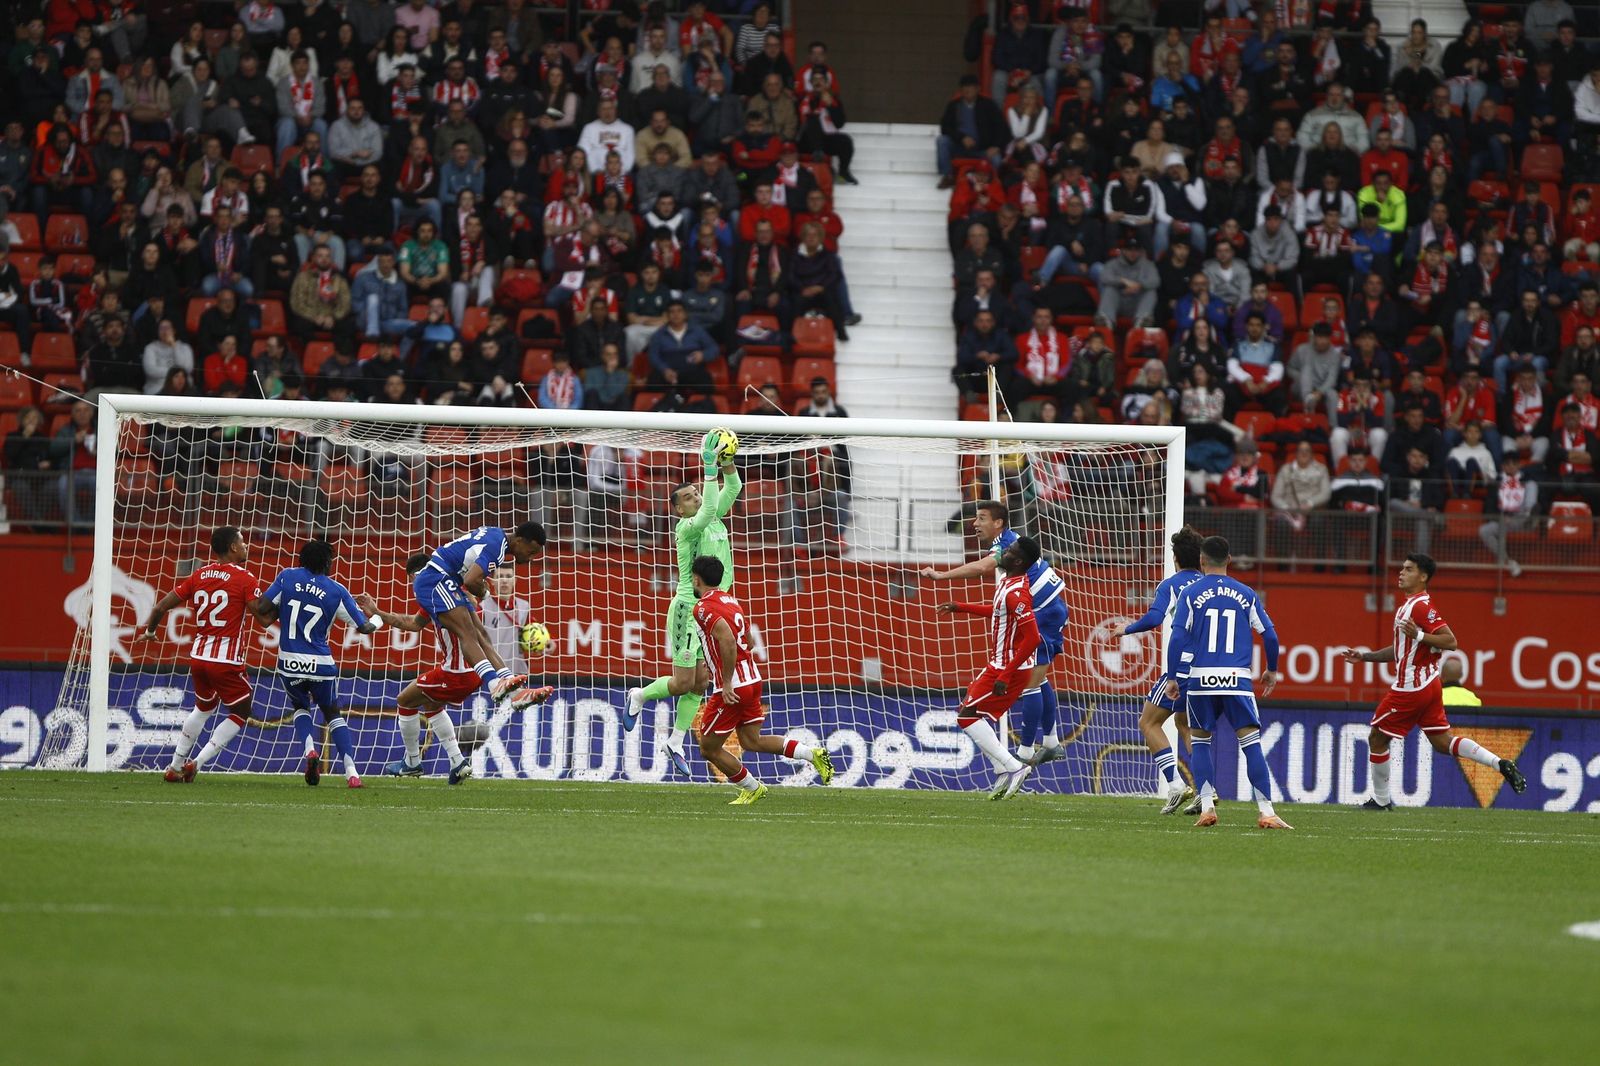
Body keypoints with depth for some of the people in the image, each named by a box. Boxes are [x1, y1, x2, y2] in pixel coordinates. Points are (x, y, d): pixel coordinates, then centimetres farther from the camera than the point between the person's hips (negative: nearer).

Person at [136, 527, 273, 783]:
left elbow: (162, 606, 10)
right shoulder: (245, 579, -8)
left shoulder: (199, 575, 8)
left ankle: (175, 766, 28)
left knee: (204, 707, 29)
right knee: (240, 714, 13)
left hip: (198, 656, 6)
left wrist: (150, 631, 27)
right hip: (227, 661, -6)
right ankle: (196, 763, 1)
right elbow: (263, 618, -14)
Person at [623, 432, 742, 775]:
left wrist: (727, 462, -10)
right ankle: (639, 697, 23)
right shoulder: (687, 527, -12)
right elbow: (707, 512, -31)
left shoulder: (715, 520, 10)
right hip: (688, 608, -7)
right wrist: (710, 469, -32)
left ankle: (675, 743, 15)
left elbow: (733, 489, 7)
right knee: (683, 683, -4)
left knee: (699, 684, 6)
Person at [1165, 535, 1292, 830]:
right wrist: (1272, 670, 24)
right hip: (1237, 678, 0)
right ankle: (1266, 812, -10)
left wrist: (1173, 678, 1)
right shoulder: (1246, 594, 9)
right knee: (1251, 742, -2)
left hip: (1201, 678, 0)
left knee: (1199, 740, 14)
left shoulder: (1191, 593, 3)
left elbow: (1178, 637, -4)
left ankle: (1207, 806, 2)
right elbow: (1269, 635, 9)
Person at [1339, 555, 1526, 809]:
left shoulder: (1421, 606, -15)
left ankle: (1381, 799, 12)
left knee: (1377, 738, 3)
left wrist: (1419, 635, -29)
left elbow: (1450, 641, -21)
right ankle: (1500, 764, -1)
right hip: (1428, 685, 10)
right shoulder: (1407, 606, 16)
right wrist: (1365, 656, 20)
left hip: (1411, 686, -10)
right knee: (1442, 742, 8)